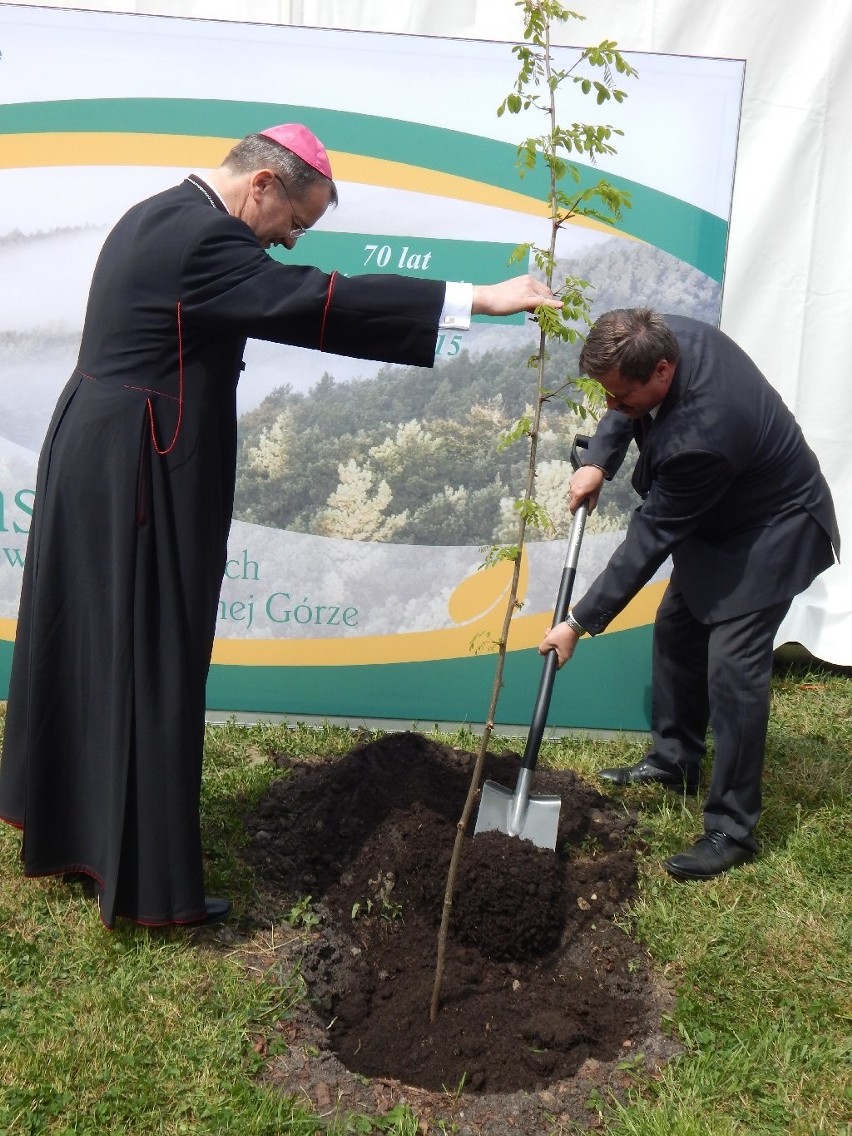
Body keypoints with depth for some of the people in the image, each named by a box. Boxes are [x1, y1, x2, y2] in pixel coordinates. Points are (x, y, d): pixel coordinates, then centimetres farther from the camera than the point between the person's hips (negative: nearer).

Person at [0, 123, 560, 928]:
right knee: (146, 667, -1)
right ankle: (146, 882, 13)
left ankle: (69, 831, 36)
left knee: (92, 652, 19)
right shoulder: (200, 235, -19)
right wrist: (476, 299, -23)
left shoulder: (164, 218, 13)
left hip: (99, 468, 10)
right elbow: (321, 303, -25)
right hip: (134, 480, -10)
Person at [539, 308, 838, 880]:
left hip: (771, 530, -9)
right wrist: (599, 462, -9)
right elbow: (625, 409, 7)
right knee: (677, 630, 15)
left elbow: (650, 537, -31)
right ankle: (674, 760, 32)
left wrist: (581, 623, -24)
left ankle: (733, 828, -1)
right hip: (716, 516, 10)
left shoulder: (700, 434, -40)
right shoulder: (670, 337, -17)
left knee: (733, 667, -13)